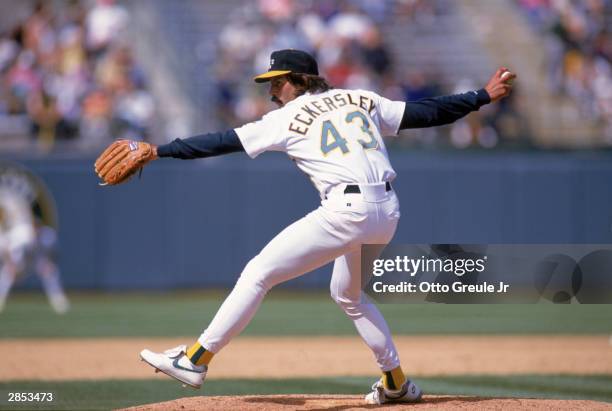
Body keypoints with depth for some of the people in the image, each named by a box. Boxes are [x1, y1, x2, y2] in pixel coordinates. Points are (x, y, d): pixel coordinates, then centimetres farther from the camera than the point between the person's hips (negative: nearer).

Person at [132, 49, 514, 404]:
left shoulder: (286, 118, 4)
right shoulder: (362, 99, 18)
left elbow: (221, 142, 3)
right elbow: (425, 113, 17)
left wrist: (159, 151, 7)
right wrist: (483, 96, 26)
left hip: (347, 211, -7)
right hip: (388, 214, 7)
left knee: (257, 274, 0)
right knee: (348, 295, 30)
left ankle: (196, 359, -2)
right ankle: (397, 382, 31)